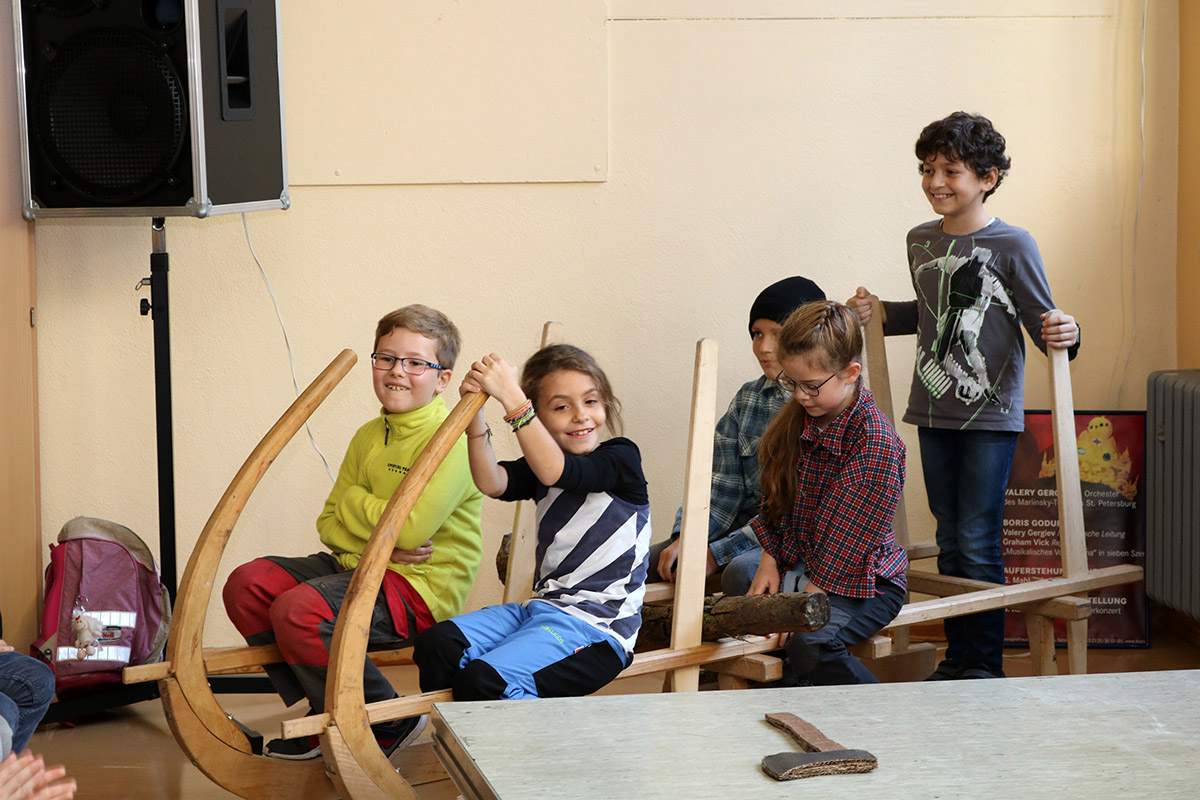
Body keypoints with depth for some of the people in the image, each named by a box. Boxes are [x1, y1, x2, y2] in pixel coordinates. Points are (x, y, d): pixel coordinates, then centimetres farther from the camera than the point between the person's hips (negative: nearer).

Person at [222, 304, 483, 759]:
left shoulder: (453, 438, -14)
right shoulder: (369, 437, 13)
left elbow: (411, 529, -25)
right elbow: (329, 524, 11)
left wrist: (354, 502, -6)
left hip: (422, 586, -9)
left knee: (297, 610, -27)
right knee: (247, 584, -2)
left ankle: (389, 725, -7)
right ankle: (325, 712, 6)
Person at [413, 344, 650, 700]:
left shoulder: (622, 458, -7)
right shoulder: (541, 464, 13)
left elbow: (556, 472, -26)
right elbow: (492, 483, -9)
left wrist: (512, 398, -31)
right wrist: (475, 414, -22)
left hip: (597, 628, -7)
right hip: (541, 606, 7)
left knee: (483, 680, -25)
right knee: (436, 645, -10)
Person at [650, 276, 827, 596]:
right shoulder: (748, 398, 9)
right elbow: (721, 487, 8)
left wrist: (718, 552, -18)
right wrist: (685, 537, -11)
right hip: (747, 525, 7)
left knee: (741, 572, -35)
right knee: (651, 561, -3)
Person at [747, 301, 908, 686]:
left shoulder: (876, 441, -20)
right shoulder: (799, 421, 4)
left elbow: (848, 536, -21)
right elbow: (776, 501, 12)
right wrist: (769, 561, -1)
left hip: (861, 580, -7)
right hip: (796, 567, 7)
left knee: (810, 645, -32)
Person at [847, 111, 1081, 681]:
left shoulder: (1013, 246, -9)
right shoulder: (920, 241, 9)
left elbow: (1042, 323, -7)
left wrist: (1065, 334, -28)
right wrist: (877, 313, 14)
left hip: (991, 416, -6)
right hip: (934, 413, 6)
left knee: (978, 543, -5)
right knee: (949, 540, 12)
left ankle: (987, 663, 6)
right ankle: (956, 656, 21)